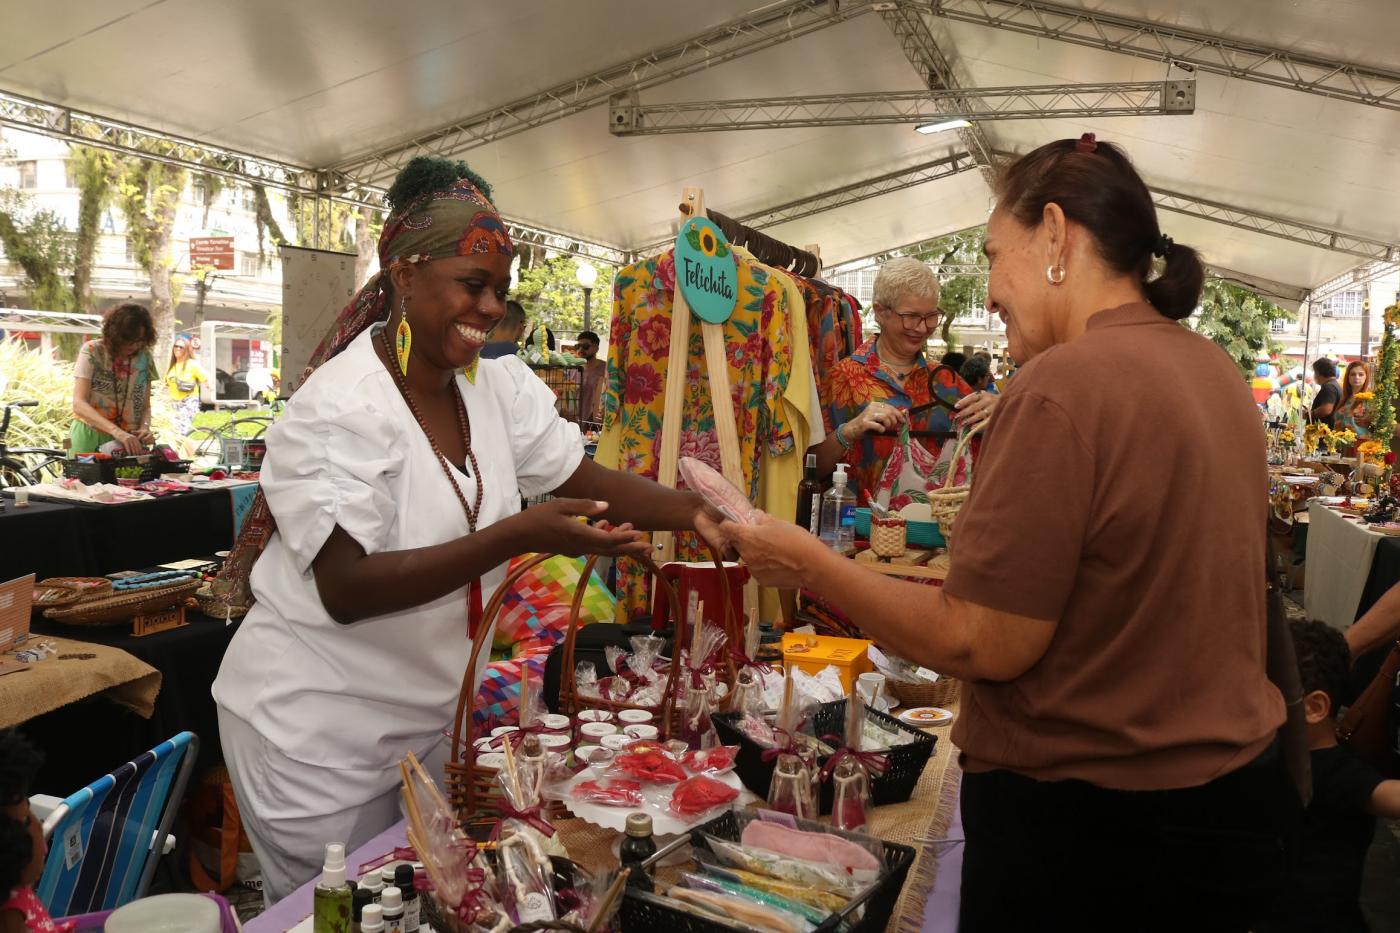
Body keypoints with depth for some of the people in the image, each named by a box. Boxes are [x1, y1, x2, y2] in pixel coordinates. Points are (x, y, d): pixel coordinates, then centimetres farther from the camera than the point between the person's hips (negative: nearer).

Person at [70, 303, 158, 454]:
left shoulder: (144, 358, 1)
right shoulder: (92, 351, -9)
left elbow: (145, 406, 7)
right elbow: (79, 404, -17)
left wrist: (145, 427, -16)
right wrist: (116, 431, -32)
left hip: (130, 439, 3)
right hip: (91, 437, -3)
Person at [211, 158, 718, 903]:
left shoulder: (500, 387, -2)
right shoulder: (340, 406, -22)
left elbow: (593, 482, -5)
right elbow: (346, 590, -27)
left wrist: (706, 514, -21)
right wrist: (517, 537, -34)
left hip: (432, 713, 6)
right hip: (318, 730, -6)